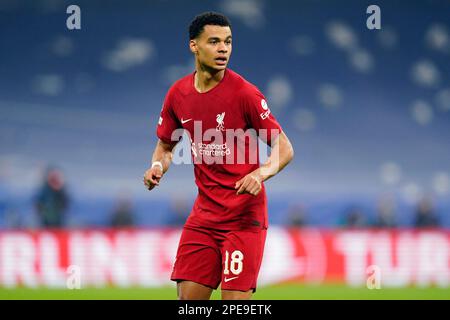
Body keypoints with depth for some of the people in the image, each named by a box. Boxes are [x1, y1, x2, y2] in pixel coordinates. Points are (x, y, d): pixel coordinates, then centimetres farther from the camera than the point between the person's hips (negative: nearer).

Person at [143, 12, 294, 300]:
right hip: (203, 213, 5)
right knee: (188, 297, 1)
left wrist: (261, 173, -30)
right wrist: (158, 166, -3)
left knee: (235, 301, -10)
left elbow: (284, 148, -10)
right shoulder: (178, 93, 4)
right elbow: (166, 144, 20)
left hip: (244, 216, -5)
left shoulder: (243, 92, -12)